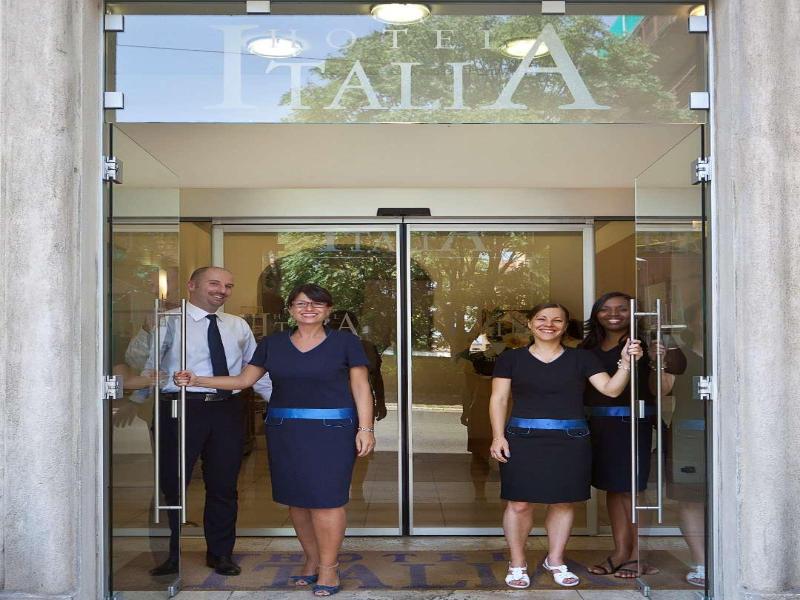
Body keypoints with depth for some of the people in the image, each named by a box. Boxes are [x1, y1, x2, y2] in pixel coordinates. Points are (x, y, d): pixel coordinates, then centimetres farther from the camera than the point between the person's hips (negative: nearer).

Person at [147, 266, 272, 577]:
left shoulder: (238, 326, 16)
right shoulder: (169, 323, 0)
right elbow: (148, 364, -10)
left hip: (228, 410, 4)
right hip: (183, 408, -4)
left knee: (224, 486, 12)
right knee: (173, 482, 3)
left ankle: (221, 553, 27)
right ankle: (173, 554, 20)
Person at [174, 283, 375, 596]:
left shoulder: (345, 342, 3)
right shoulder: (272, 344, 11)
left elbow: (361, 387, 2)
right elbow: (243, 380, 12)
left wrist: (365, 428, -7)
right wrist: (196, 380, 5)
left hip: (330, 430, -4)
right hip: (284, 431, 4)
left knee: (325, 498, -7)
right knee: (296, 499, 7)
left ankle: (328, 566, 4)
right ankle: (312, 560, 22)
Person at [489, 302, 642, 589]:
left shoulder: (581, 358, 7)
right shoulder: (511, 359, 6)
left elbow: (610, 389, 0)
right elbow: (499, 399, 4)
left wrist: (626, 362, -15)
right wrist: (498, 436, -5)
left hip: (570, 440, 2)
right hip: (523, 439, -1)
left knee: (563, 501, 7)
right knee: (520, 503, -3)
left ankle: (555, 560, 25)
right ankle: (517, 563, 14)